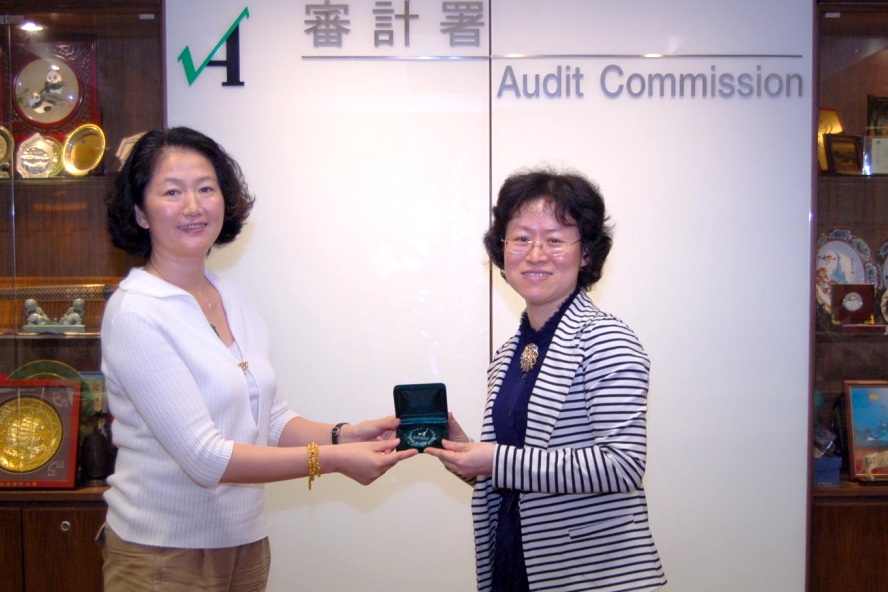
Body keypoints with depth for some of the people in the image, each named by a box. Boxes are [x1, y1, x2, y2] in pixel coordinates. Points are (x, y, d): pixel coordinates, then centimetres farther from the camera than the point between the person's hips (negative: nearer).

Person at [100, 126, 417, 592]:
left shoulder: (234, 301, 5)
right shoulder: (135, 313, -17)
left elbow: (271, 421, 7)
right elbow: (204, 457, -21)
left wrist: (342, 435, -10)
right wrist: (332, 459, -22)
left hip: (247, 544, 7)